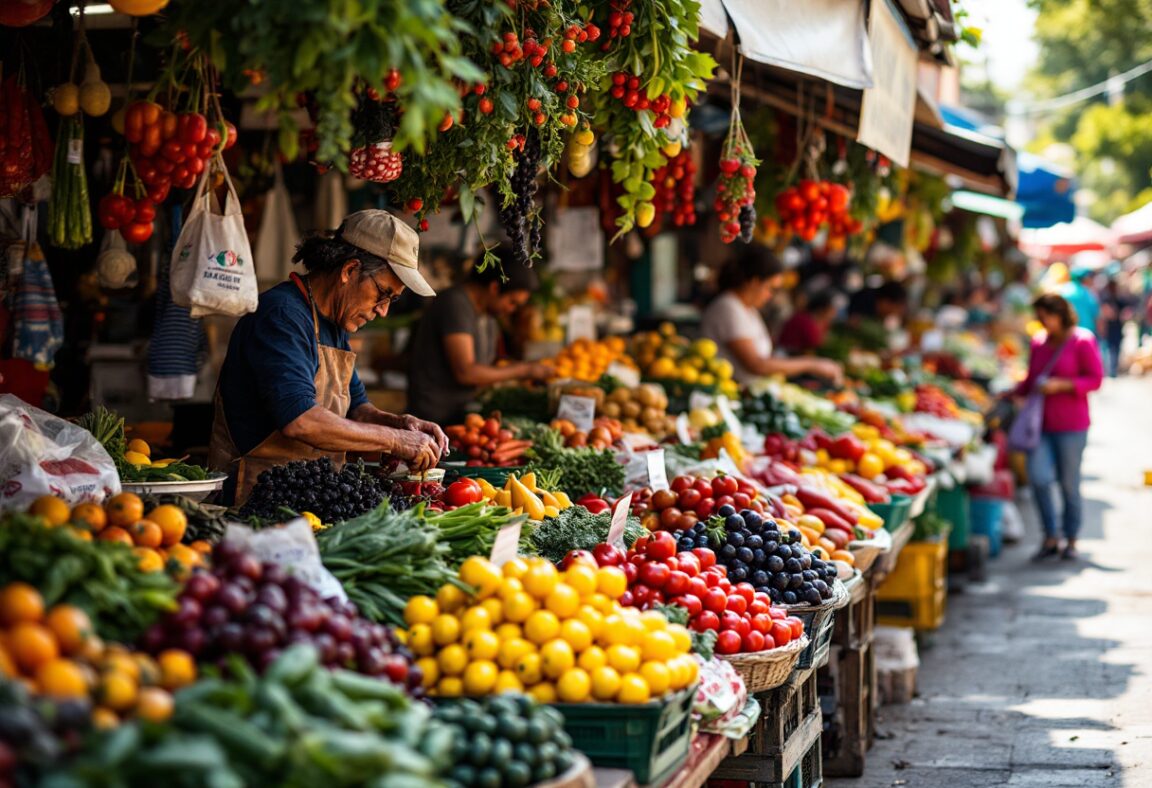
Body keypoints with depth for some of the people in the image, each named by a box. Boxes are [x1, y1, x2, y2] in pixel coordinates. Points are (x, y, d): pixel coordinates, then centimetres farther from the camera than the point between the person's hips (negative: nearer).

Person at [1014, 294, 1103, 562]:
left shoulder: (1082, 341, -5)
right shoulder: (1039, 343, 11)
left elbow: (1095, 379, -7)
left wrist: (1061, 385, -17)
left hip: (1071, 425, -4)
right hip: (1040, 423, 4)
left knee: (1069, 483, 3)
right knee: (1038, 478, -11)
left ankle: (1070, 541, 18)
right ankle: (1050, 538, 4)